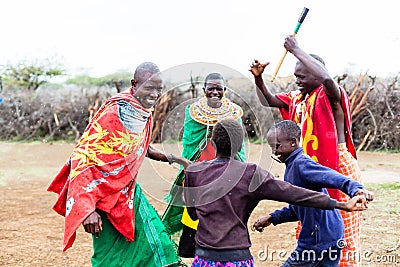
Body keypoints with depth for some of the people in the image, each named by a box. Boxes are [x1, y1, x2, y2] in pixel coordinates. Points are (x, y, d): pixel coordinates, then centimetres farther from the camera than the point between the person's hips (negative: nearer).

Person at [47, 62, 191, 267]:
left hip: (128, 192, 8)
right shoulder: (112, 113, -24)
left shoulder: (145, 112, 1)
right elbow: (82, 157, -24)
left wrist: (171, 158, 11)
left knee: (154, 245, 9)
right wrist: (87, 209, -29)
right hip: (105, 196, -8)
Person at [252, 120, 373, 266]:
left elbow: (331, 177, -33)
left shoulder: (301, 164, -16)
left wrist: (355, 189, -50)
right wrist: (271, 218, 18)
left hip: (318, 241, -10)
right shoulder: (292, 166, 16)